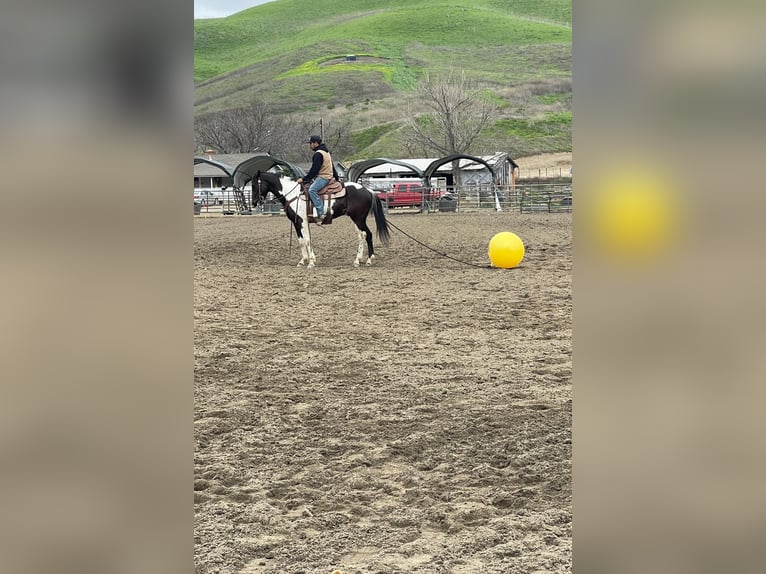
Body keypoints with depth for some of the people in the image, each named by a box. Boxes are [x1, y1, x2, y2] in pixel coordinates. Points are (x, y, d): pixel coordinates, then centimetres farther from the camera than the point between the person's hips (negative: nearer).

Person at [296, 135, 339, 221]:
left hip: (323, 177, -11)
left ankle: (321, 213, -33)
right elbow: (332, 166, 26)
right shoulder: (326, 151, 19)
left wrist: (304, 179, -14)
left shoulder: (318, 154, -14)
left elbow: (314, 169, -18)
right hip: (329, 175, 11)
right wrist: (336, 177, 34)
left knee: (312, 190, -26)